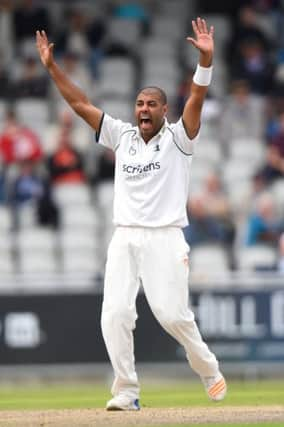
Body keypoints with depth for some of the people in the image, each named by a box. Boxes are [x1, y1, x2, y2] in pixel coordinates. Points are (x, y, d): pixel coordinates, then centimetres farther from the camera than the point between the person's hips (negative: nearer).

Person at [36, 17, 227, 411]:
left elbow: (197, 99, -12)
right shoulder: (123, 137, 14)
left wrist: (206, 59, -27)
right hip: (124, 240, 4)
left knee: (172, 313, -12)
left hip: (164, 238, -4)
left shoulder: (177, 138, 3)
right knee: (115, 314, -9)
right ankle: (127, 392, -3)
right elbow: (80, 104, 13)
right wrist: (52, 66, 6)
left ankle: (210, 372, 12)